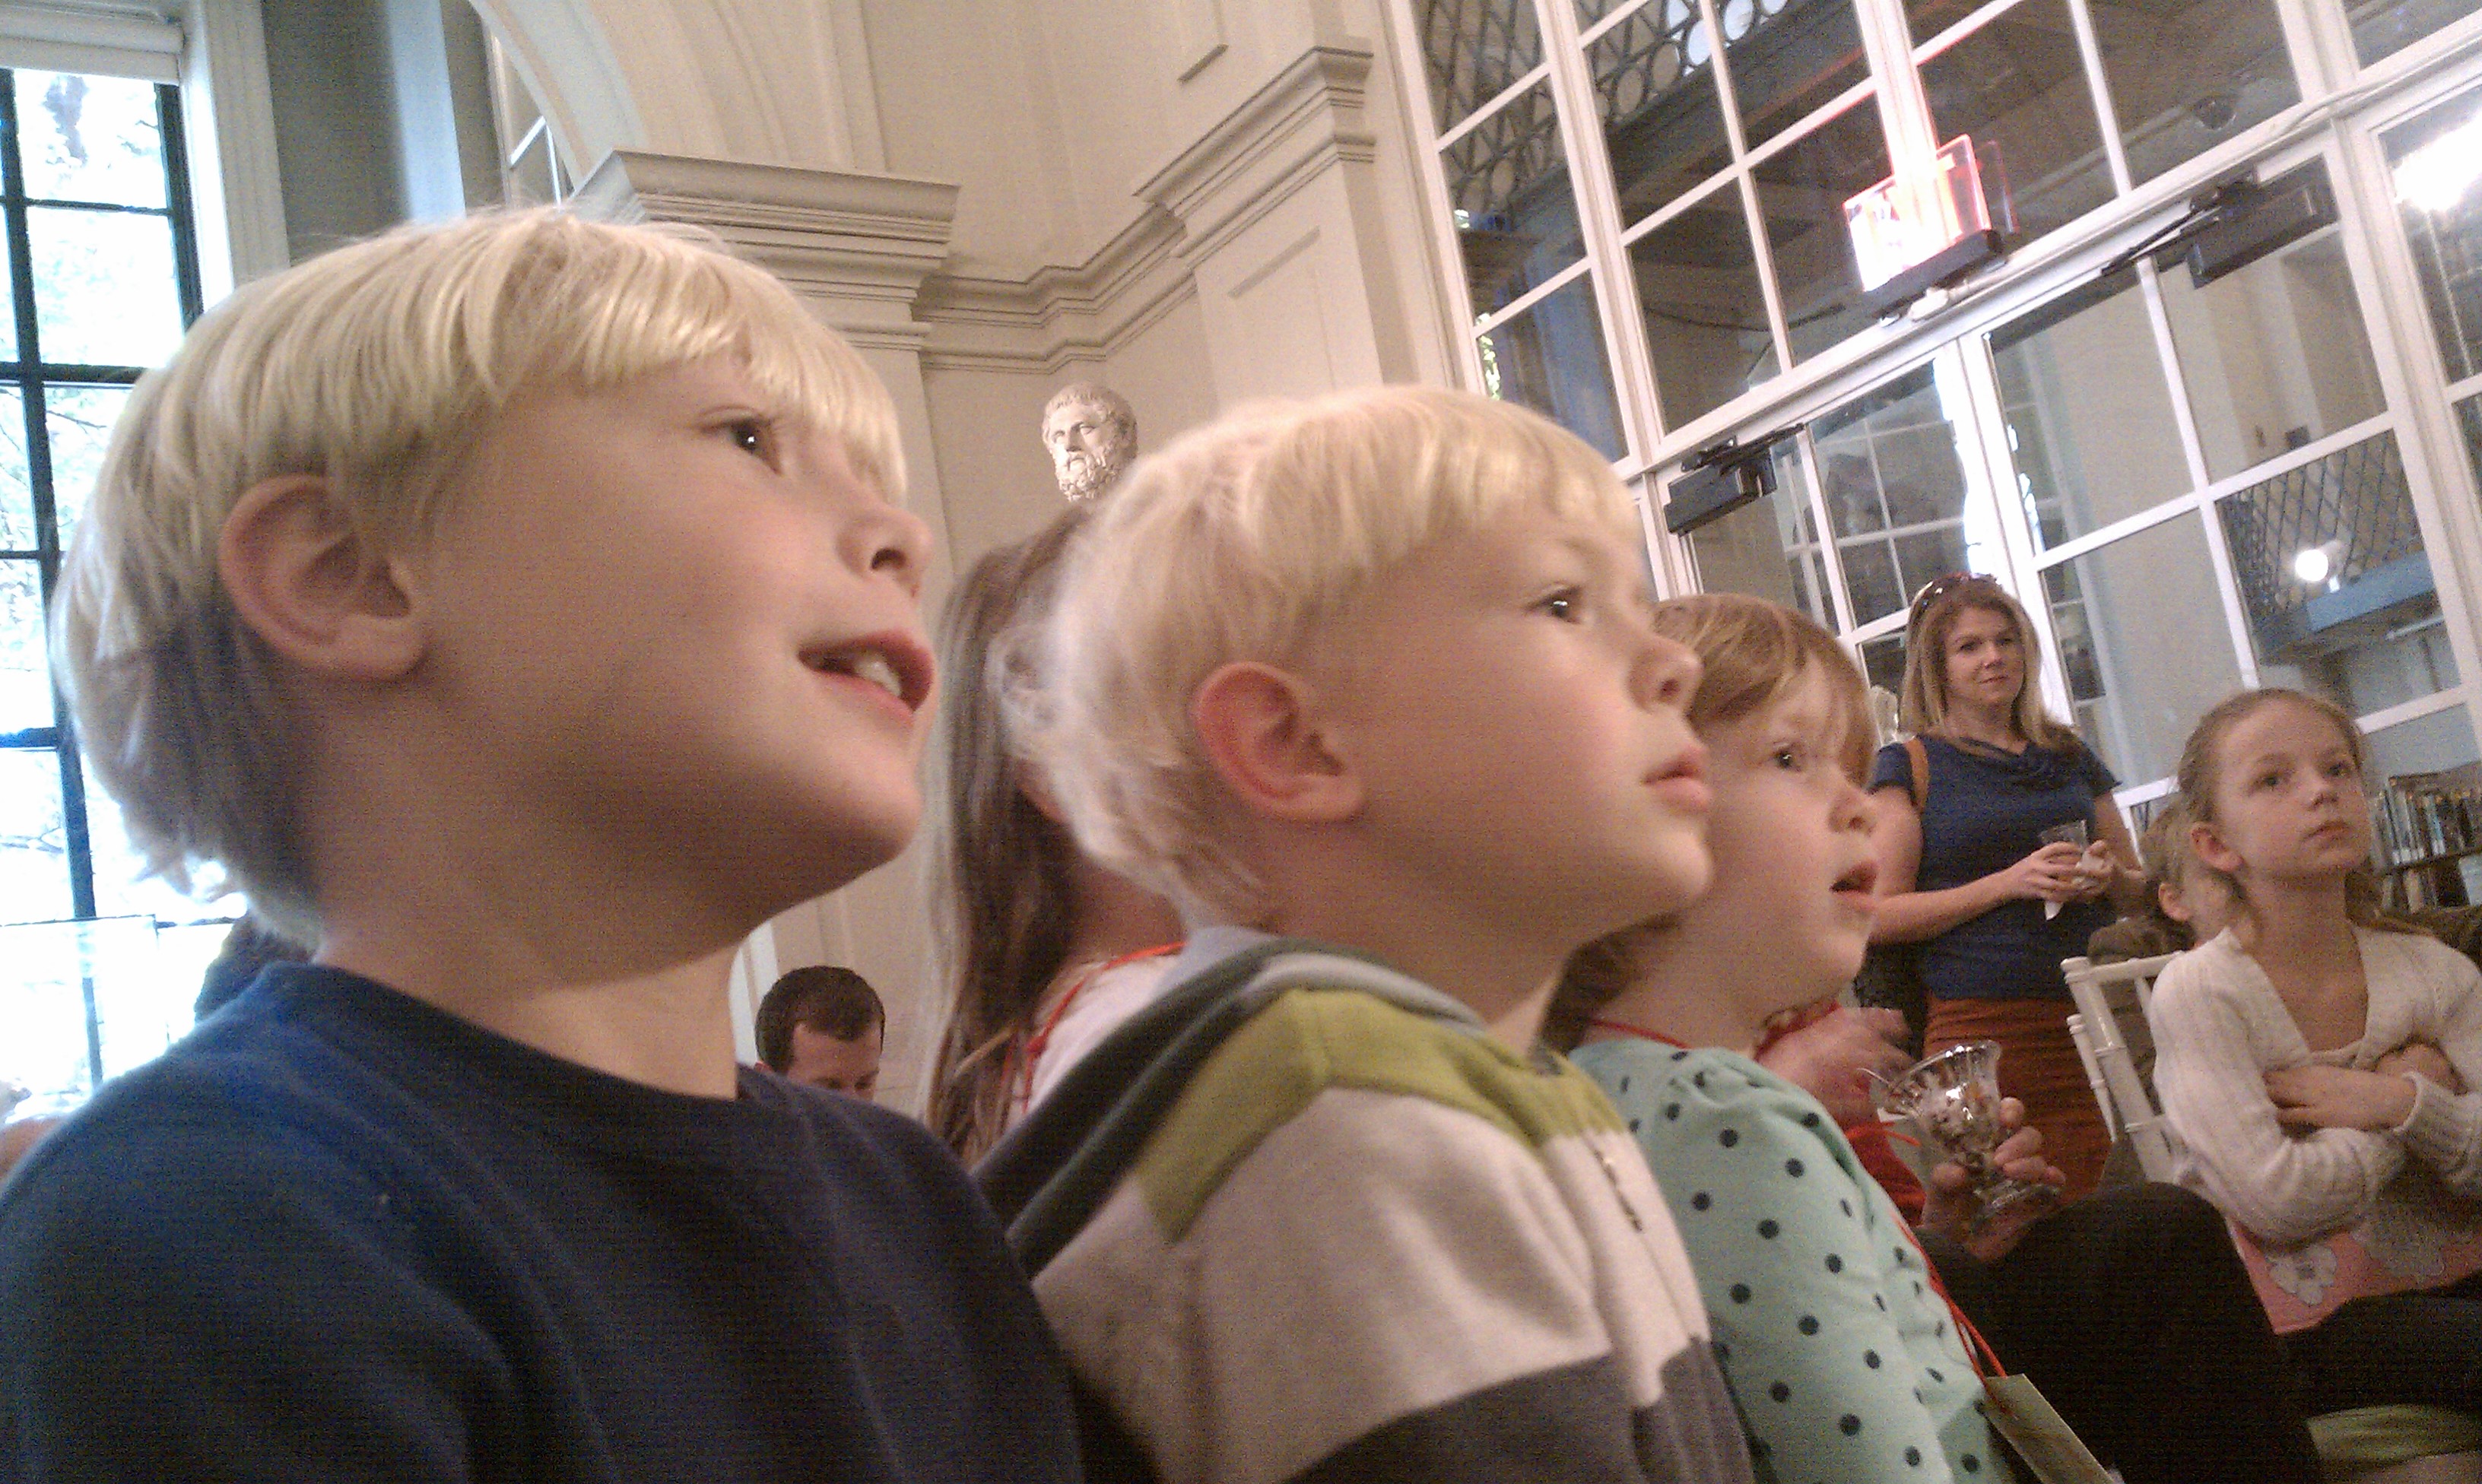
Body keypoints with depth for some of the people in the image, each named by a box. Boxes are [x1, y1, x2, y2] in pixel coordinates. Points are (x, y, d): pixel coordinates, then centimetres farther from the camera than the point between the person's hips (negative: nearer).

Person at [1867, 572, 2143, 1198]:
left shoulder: (2069, 758, 19)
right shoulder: (1909, 765, 5)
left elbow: (2139, 883, 26)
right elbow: (1879, 915, -4)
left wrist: (2108, 876, 2)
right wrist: (2010, 882, -12)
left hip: (2089, 1017, 4)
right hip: (1979, 1024, -4)